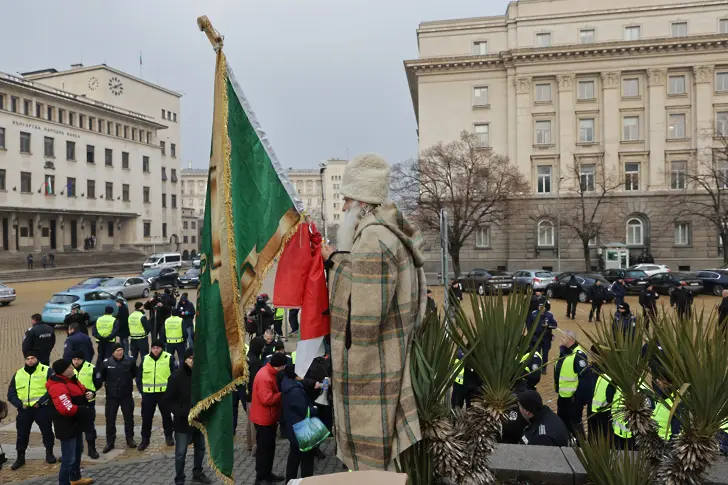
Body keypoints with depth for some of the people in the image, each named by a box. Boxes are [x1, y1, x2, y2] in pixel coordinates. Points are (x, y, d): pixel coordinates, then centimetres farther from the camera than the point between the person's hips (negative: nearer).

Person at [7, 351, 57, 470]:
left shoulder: (47, 371, -4)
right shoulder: (18, 374, 10)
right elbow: (11, 393, 11)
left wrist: (40, 402, -17)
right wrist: (20, 404, -4)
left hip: (42, 408, -3)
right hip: (24, 409, 3)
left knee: (47, 431, 6)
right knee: (22, 433, 8)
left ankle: (49, 453, 22)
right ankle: (20, 457, 24)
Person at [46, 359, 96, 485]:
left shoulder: (71, 380, 5)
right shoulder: (58, 387, -27)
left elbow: (83, 390, 19)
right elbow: (67, 409, -36)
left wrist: (90, 393, -6)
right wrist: (85, 409, -22)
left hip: (76, 424, 11)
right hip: (67, 427, -11)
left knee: (77, 451, 26)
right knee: (69, 458, -7)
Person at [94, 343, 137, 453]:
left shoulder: (130, 361, -12)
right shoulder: (106, 363, -14)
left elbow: (135, 374, 3)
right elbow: (99, 377, -7)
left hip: (126, 395, 1)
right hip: (111, 396, -1)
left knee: (129, 418, 12)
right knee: (110, 419, 7)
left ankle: (130, 439, 29)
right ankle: (110, 442, 22)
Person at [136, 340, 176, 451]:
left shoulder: (169, 358, -6)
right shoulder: (145, 359, 3)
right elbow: (139, 375, 10)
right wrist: (141, 389, 3)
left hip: (164, 392, -2)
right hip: (148, 393, 2)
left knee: (166, 415, 12)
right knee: (146, 417, 7)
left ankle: (169, 436, 29)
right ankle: (145, 439, 22)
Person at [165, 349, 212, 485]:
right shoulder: (176, 376, -14)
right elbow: (169, 400, -12)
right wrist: (181, 413, -22)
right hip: (183, 422, -4)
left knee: (200, 449, 19)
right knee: (181, 453, 6)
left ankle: (197, 473, 38)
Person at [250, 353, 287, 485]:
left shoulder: (270, 373, 5)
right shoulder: (264, 377, -27)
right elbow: (267, 399, -31)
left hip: (269, 417, 10)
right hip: (264, 418, -10)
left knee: (270, 447, 18)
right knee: (263, 448, 1)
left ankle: (267, 473, 30)